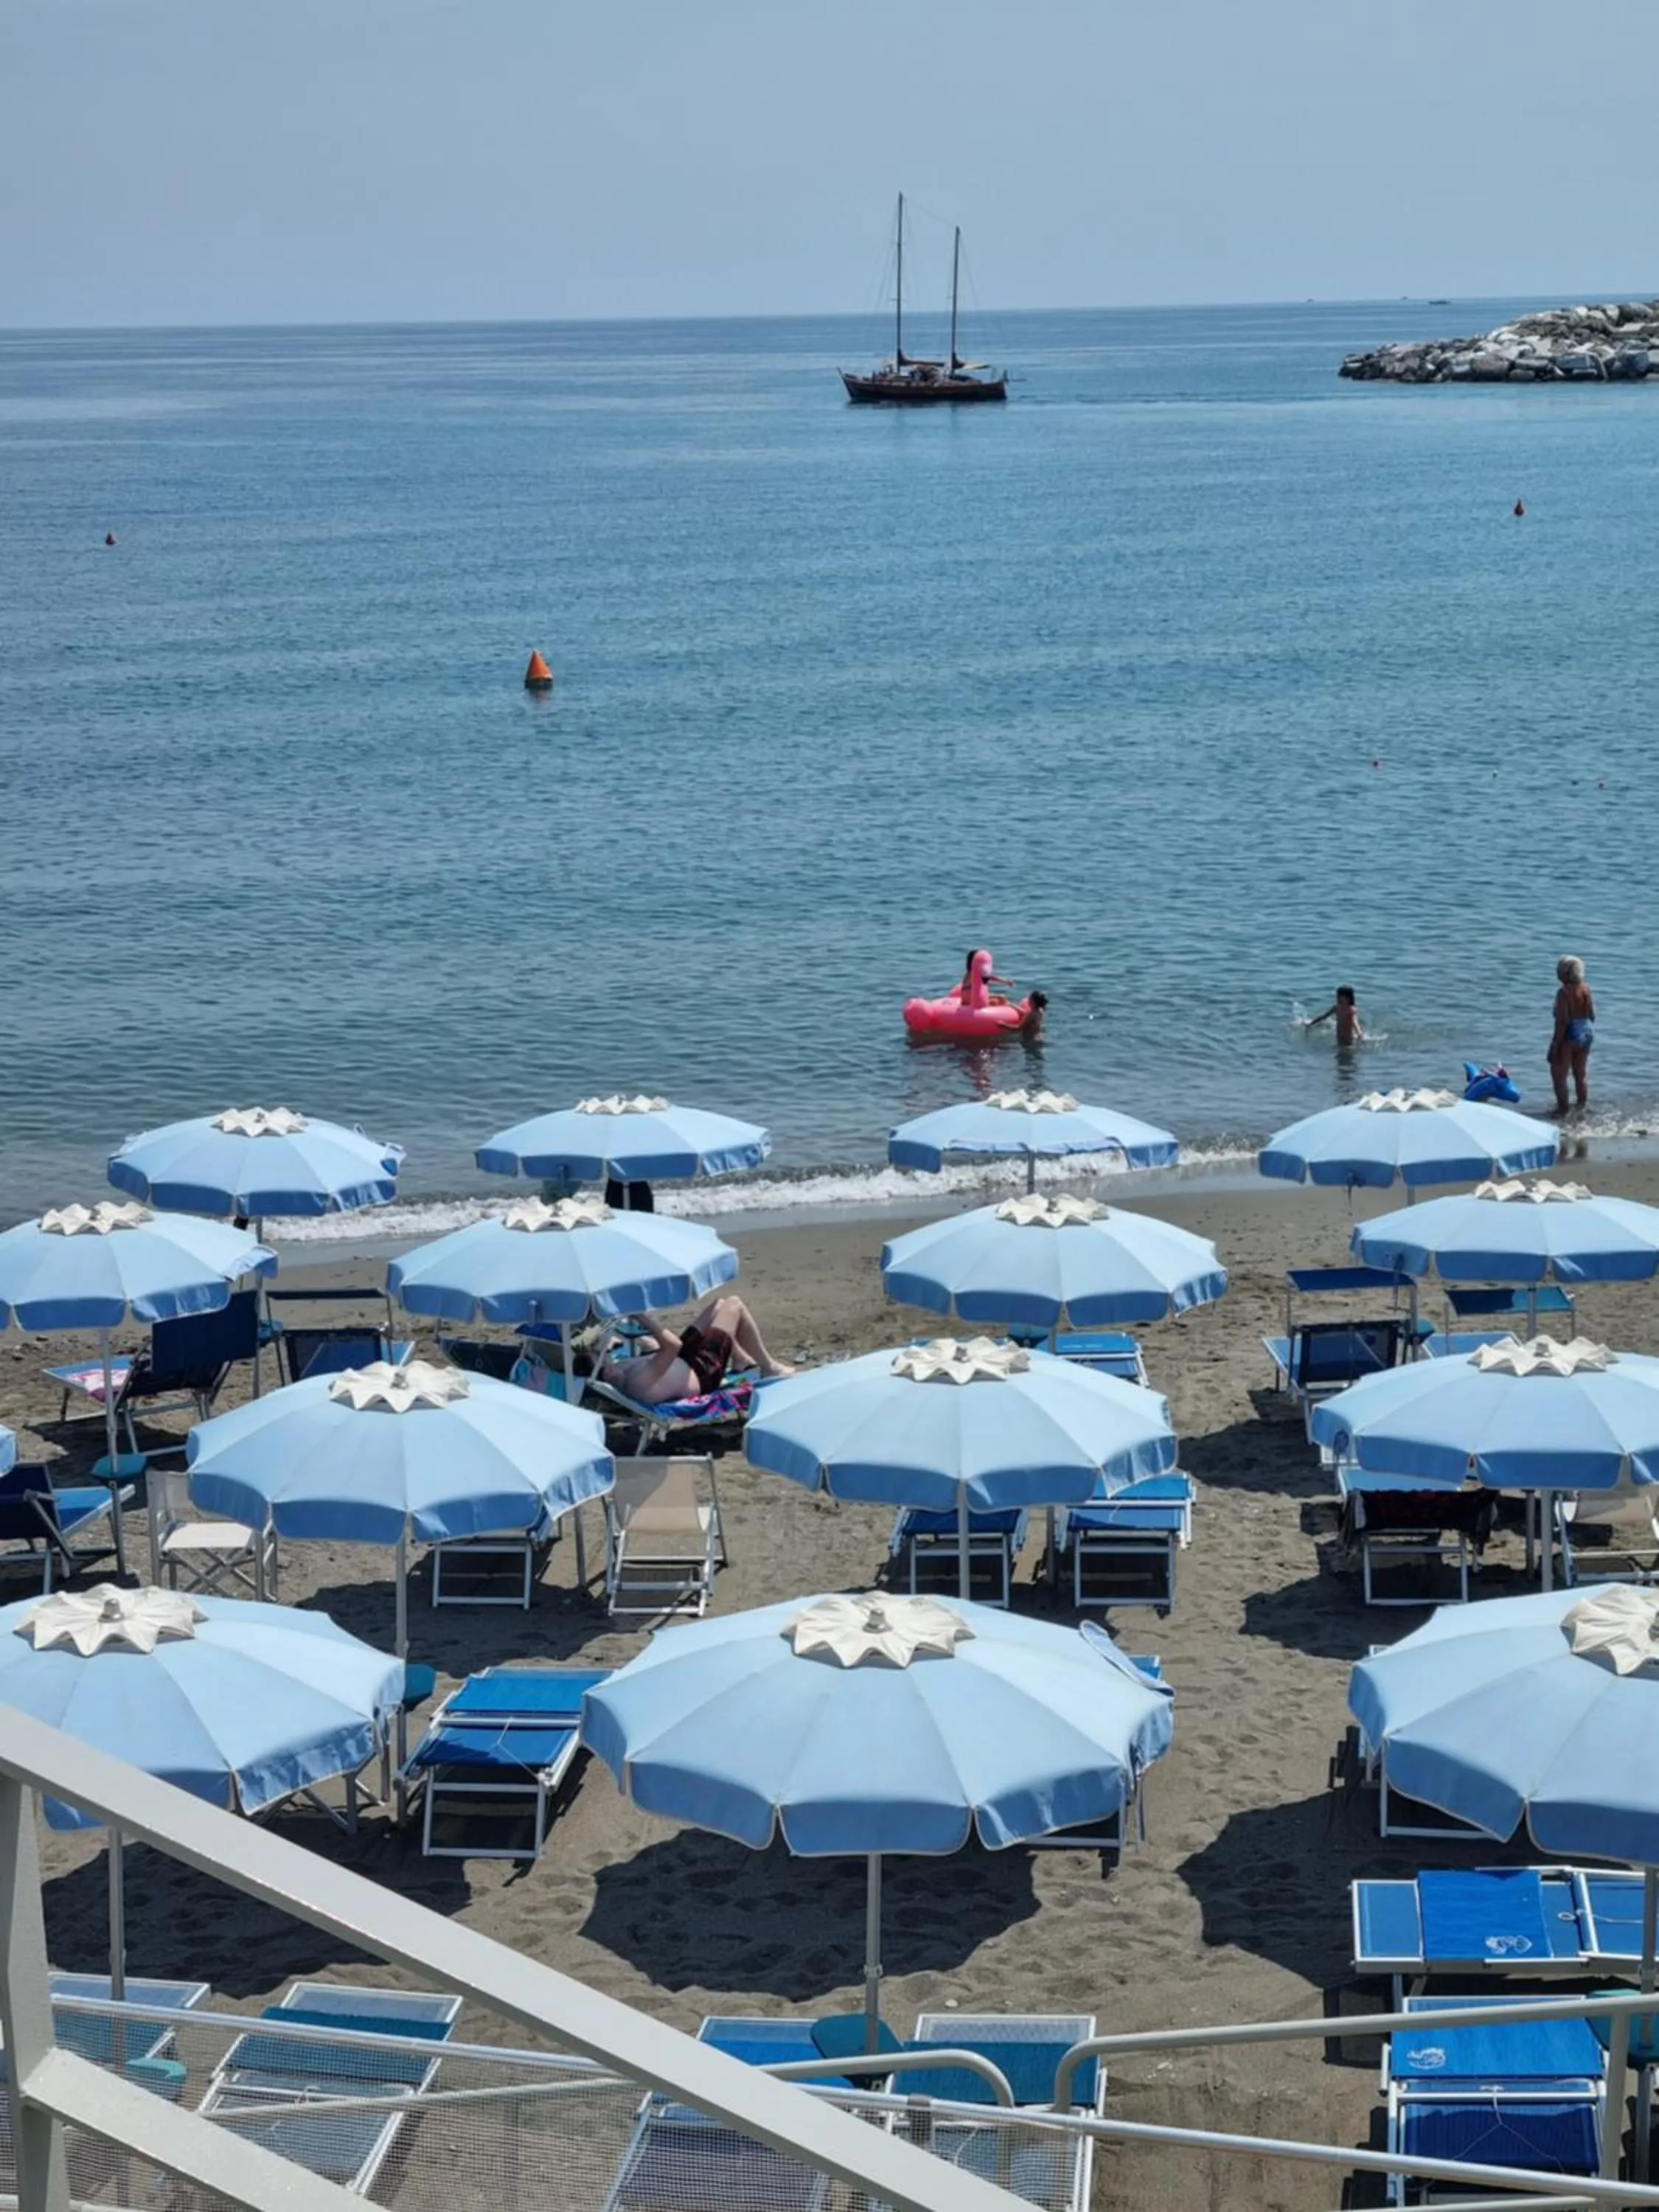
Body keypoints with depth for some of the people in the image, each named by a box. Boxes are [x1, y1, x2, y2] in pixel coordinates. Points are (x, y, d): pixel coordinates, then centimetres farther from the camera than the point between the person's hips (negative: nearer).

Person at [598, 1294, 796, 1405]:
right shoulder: (639, 1381, -44)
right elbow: (674, 1345, -45)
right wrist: (643, 1320, -39)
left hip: (684, 1359, 8)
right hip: (702, 1373, -8)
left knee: (719, 1304, 20)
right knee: (734, 1305, 3)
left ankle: (743, 1360, 39)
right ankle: (769, 1367, 21)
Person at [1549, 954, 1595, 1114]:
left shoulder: (1564, 992, -19)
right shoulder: (1585, 989, 2)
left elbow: (1562, 1021, -21)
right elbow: (1592, 1014, 7)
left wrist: (1555, 1045, -17)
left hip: (1569, 1035, -8)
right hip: (1586, 1033, 8)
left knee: (1559, 1075, 5)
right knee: (1581, 1074, 20)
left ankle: (1562, 1108, 6)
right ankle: (1582, 1107, 27)